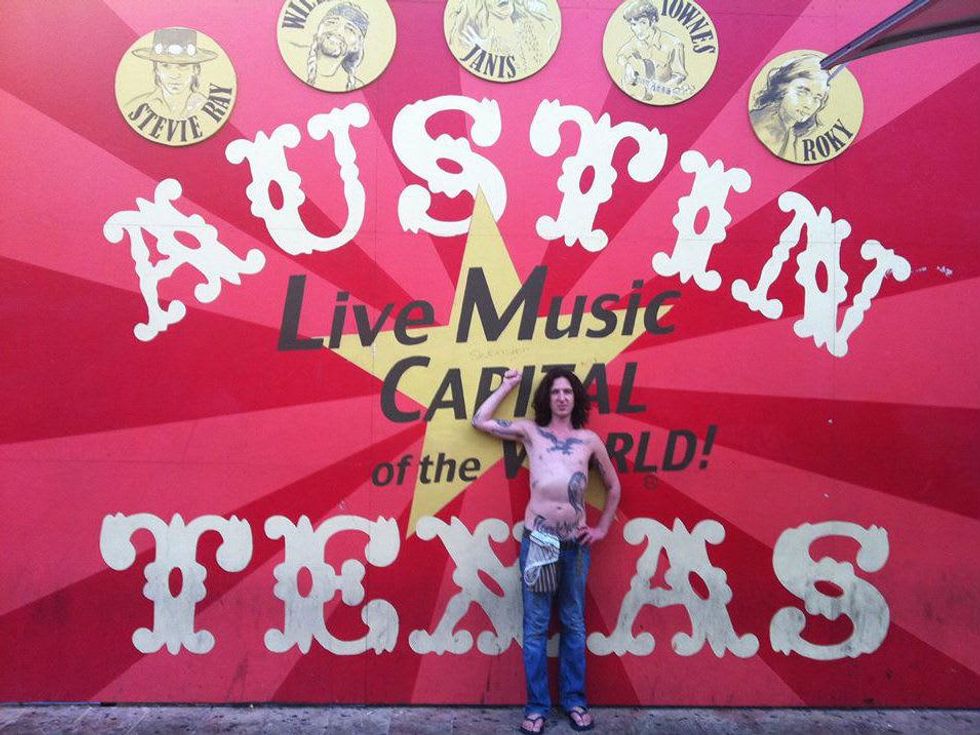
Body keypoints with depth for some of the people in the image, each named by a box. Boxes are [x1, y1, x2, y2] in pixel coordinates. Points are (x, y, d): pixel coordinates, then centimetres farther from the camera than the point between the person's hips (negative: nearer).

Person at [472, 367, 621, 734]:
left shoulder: (589, 439, 8)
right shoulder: (531, 431, 6)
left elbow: (613, 486, 17)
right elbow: (480, 420, 6)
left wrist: (602, 528, 11)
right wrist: (508, 385, 10)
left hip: (576, 542, 1)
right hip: (537, 538, -1)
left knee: (574, 624, 11)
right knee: (536, 626, 4)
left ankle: (575, 701, 24)